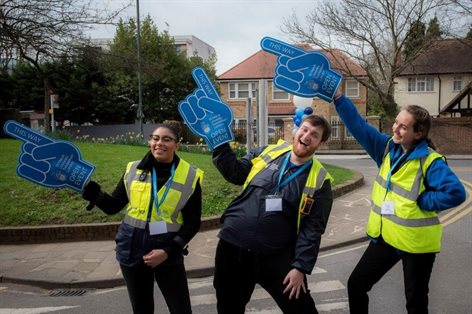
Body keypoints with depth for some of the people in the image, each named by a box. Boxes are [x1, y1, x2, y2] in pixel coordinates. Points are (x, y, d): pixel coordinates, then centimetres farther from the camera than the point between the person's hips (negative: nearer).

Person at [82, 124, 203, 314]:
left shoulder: (190, 176, -7)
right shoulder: (133, 170, 0)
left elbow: (192, 222, -5)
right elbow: (113, 206, 6)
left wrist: (168, 251, -14)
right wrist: (89, 189, -9)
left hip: (168, 251, -2)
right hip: (132, 248, 3)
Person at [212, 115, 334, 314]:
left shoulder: (320, 180, -5)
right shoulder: (267, 153, 3)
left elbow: (312, 229, -7)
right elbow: (235, 174, 11)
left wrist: (300, 266, -13)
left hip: (276, 257, -2)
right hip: (232, 247, 3)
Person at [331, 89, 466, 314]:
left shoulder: (430, 161, -19)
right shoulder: (387, 147, -2)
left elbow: (456, 193, -28)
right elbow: (358, 126, -4)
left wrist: (420, 202, -20)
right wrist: (338, 97, -12)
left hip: (416, 242, -6)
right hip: (385, 236, 6)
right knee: (356, 285, 12)